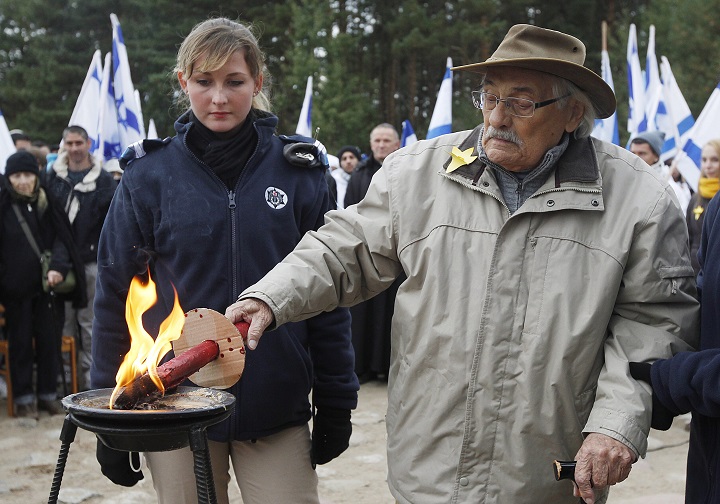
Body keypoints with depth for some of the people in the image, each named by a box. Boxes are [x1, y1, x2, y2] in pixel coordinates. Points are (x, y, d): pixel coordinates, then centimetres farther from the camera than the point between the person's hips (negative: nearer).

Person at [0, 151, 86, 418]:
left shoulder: (48, 204, 5)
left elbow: (61, 237, 3)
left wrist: (57, 267, -14)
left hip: (46, 285, 2)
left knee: (49, 340, 6)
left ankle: (48, 393, 19)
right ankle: (23, 397, 14)